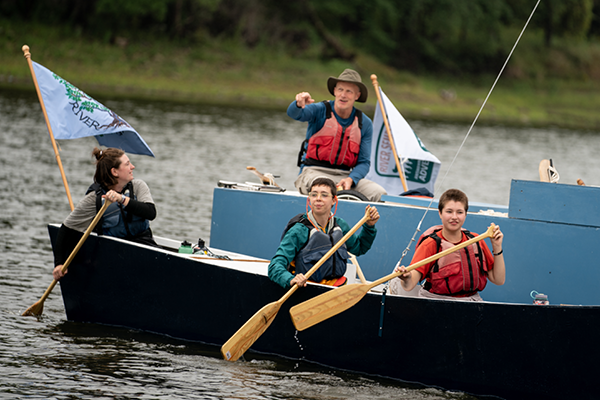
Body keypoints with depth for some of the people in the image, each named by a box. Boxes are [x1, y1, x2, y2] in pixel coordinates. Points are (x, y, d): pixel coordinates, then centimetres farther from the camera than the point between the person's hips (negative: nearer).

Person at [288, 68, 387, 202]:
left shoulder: (365, 124, 8)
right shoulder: (320, 111, 0)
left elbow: (364, 162, 6)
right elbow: (294, 114, -20)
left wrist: (350, 179, -15)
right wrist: (299, 104, -46)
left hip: (346, 175, 4)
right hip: (314, 172, -4)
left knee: (379, 193, -21)